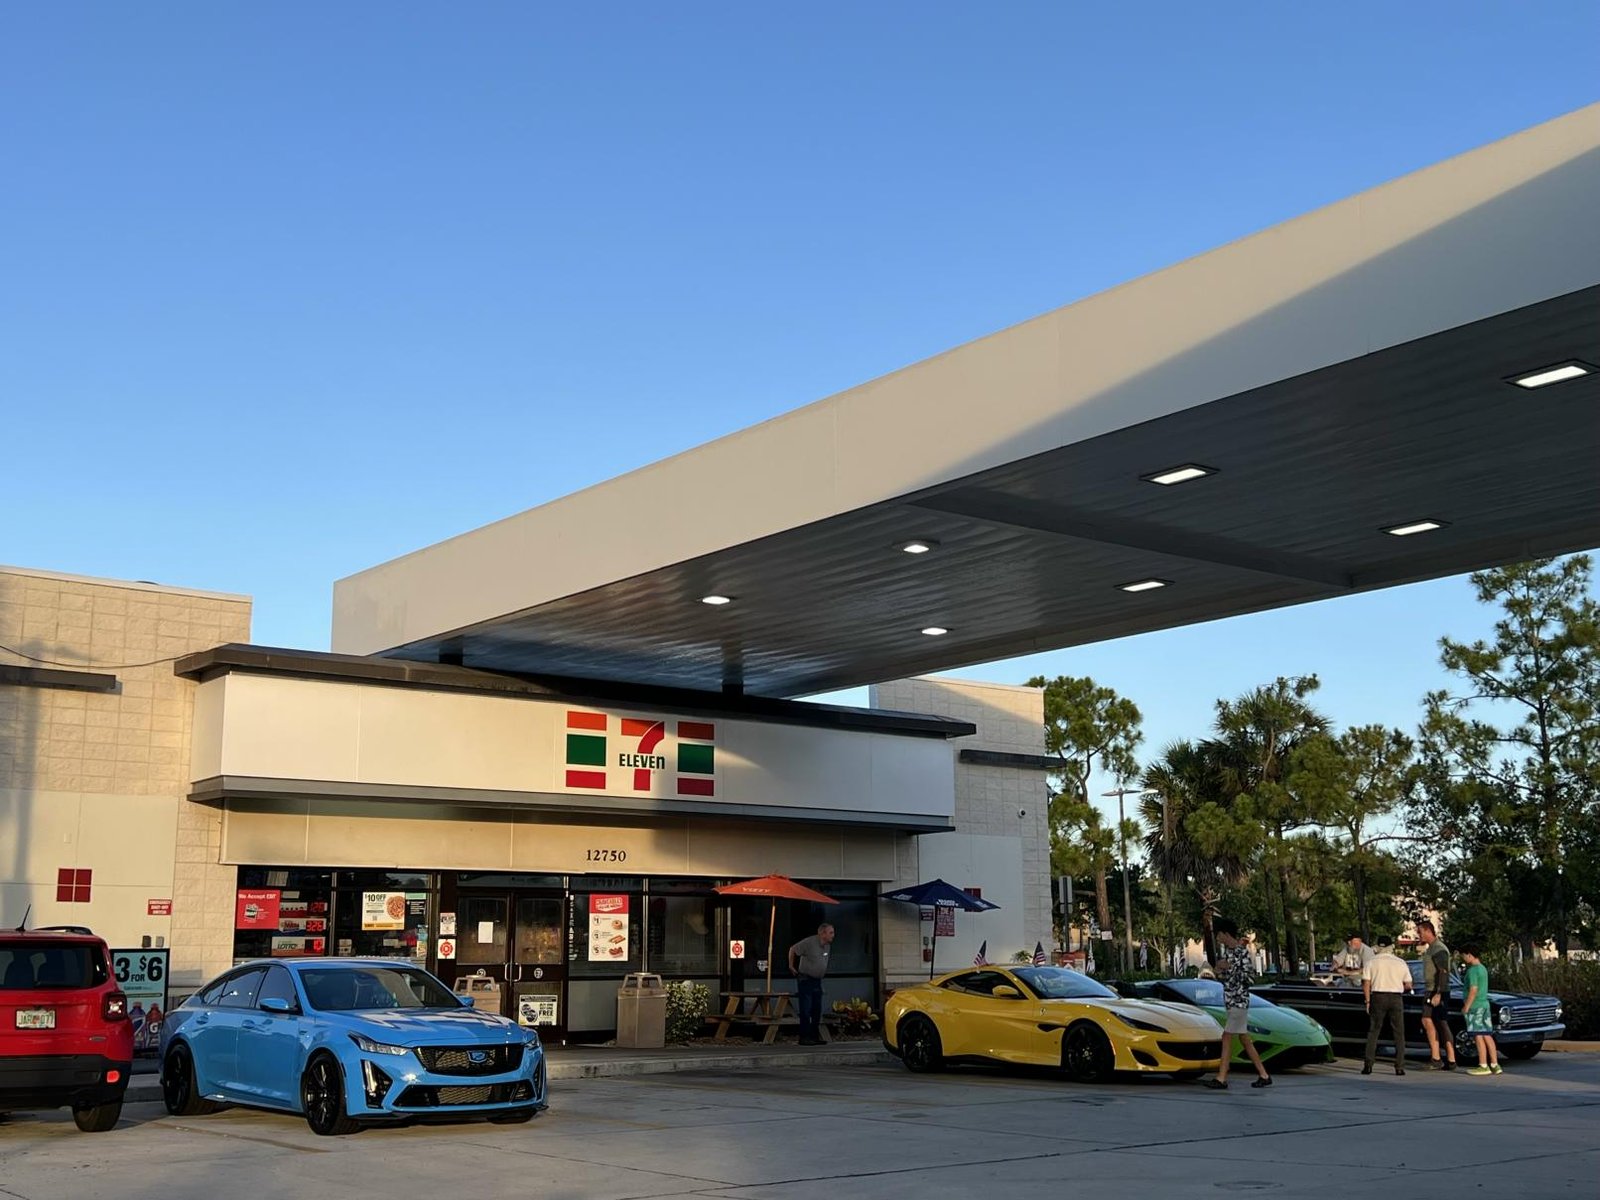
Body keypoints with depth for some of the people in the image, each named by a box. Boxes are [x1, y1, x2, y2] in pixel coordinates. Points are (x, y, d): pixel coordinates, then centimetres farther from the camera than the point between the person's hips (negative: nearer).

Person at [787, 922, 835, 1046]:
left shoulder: (827, 945, 6)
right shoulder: (809, 942, -18)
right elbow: (792, 950, -9)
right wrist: (791, 966, -3)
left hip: (817, 980, 8)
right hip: (805, 979, -8)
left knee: (817, 1010, 10)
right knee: (805, 1010, -7)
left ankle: (815, 1036, 18)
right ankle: (804, 1038, -4)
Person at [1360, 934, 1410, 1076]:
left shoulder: (1371, 962, 1)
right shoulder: (1400, 963, 4)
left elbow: (1366, 984, -5)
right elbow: (1408, 986, 5)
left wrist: (1368, 1001, 2)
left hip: (1378, 997, 0)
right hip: (1396, 998, 0)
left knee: (1373, 1032, 5)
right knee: (1399, 1034, 7)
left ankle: (1368, 1065, -2)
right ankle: (1399, 1067, 3)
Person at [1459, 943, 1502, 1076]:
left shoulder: (1472, 970, -14)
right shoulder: (1483, 968, 13)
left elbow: (1473, 990, -20)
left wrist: (1466, 1007, -15)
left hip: (1475, 1006, -9)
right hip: (1485, 1005, 9)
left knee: (1479, 1036, -5)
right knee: (1487, 1036, 9)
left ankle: (1483, 1066, -4)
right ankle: (1494, 1064, 11)